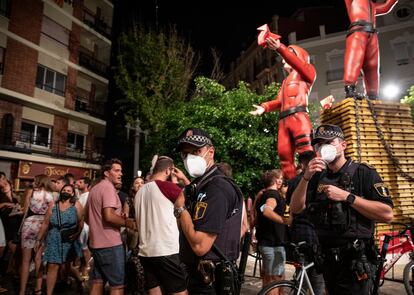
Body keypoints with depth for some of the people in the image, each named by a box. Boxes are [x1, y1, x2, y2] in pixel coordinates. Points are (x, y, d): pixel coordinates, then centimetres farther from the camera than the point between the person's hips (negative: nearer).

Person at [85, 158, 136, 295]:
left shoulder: (94, 189, 16)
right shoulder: (108, 187, -14)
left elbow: (87, 217, 23)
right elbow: (109, 216, -25)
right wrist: (128, 223, -14)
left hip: (96, 243, 10)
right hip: (110, 244, -10)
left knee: (97, 282, 16)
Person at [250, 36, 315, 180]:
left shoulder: (307, 71, 16)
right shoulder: (286, 81, 34)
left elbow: (297, 64, -7)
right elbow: (279, 101, 22)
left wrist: (280, 48, -19)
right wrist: (264, 107, 6)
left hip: (298, 116, -6)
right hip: (284, 120, 6)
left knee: (305, 151, -18)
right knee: (284, 156, -2)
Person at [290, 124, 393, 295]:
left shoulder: (364, 173, -5)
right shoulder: (317, 178, 7)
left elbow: (387, 214, -16)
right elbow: (295, 209, -4)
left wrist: (346, 197, -21)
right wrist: (306, 177, -16)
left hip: (355, 260, -5)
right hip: (327, 258, 5)